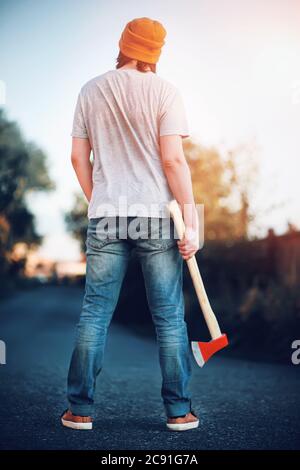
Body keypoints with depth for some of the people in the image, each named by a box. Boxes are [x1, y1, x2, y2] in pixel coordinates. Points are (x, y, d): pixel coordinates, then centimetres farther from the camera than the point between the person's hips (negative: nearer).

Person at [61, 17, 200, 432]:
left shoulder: (91, 91, 8)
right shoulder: (163, 90, -3)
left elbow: (78, 157, 9)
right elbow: (173, 159, -10)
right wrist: (190, 220, -7)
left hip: (106, 217, 3)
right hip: (156, 215, -2)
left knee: (94, 313, 9)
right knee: (169, 317, 6)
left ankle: (80, 410, 15)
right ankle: (179, 411, 14)